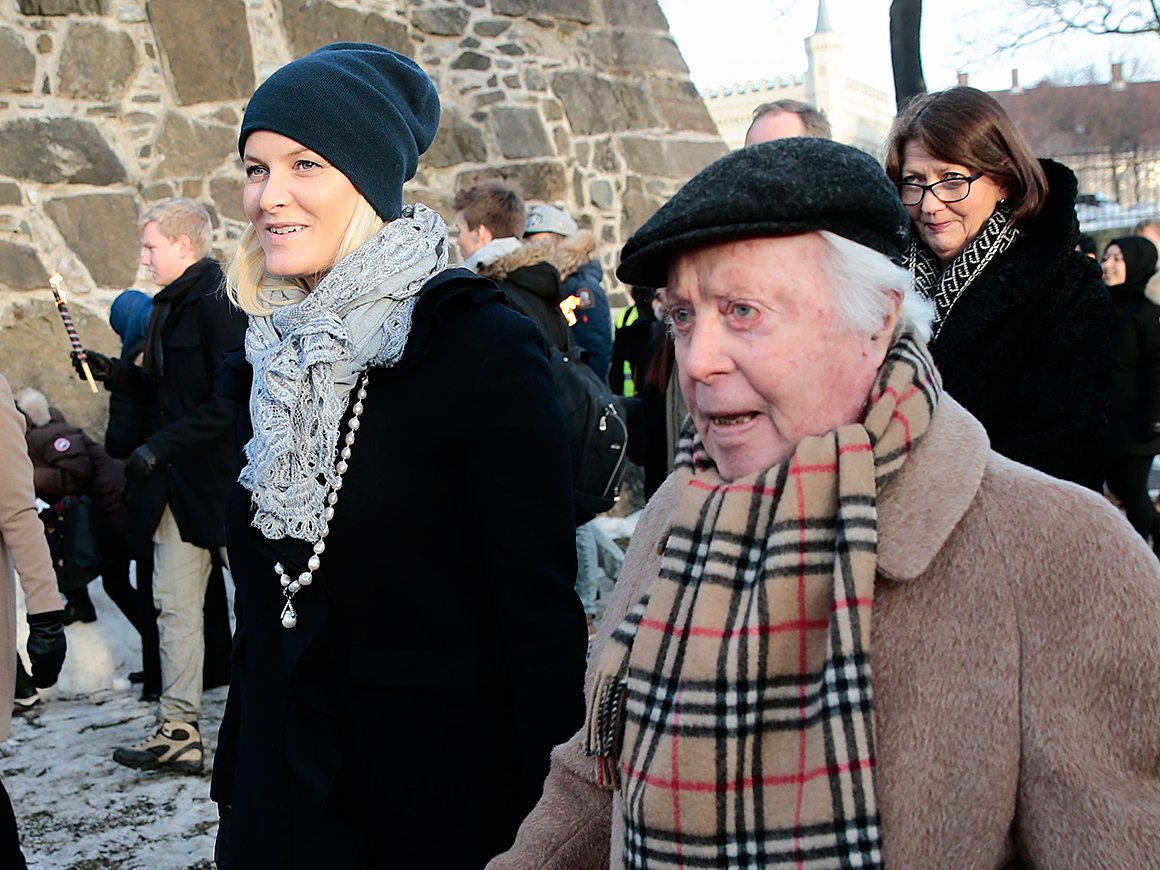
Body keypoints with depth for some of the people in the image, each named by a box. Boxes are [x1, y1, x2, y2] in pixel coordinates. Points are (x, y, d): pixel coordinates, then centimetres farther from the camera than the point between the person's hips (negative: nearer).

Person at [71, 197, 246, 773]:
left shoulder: (220, 303, -14)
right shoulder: (169, 307, 16)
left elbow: (232, 400, -22)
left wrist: (161, 446, -20)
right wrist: (116, 374, 8)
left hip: (222, 477, -9)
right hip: (176, 482, 9)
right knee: (175, 605, 8)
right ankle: (178, 730, 15)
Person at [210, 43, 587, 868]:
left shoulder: (483, 344, -15)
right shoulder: (269, 361, 4)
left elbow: (539, 602, -16)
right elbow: (260, 607, 11)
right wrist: (234, 780, 13)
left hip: (441, 789, -5)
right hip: (279, 780, 6)